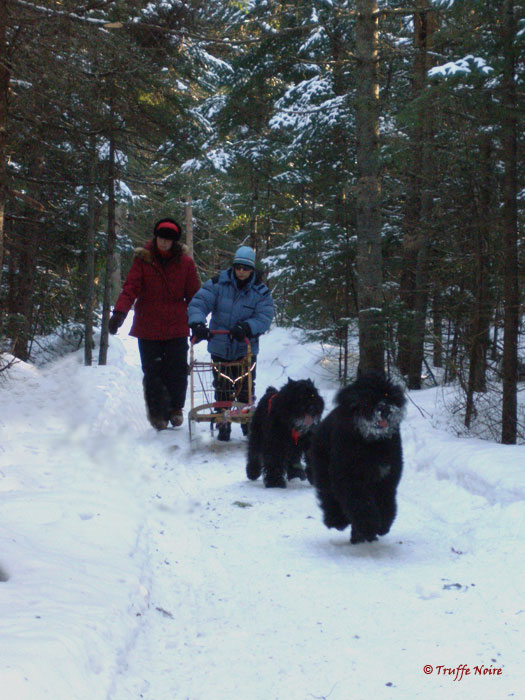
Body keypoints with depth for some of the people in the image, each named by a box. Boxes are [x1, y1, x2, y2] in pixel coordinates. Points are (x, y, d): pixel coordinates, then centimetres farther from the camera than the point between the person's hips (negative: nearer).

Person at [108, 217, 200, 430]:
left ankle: (175, 408, 21)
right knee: (153, 372, 2)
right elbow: (130, 288, -6)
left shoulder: (185, 262, 3)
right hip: (148, 328, 0)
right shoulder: (143, 260, 0)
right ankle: (157, 412, 19)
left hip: (177, 327, 1)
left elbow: (193, 295, 9)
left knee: (177, 371, -1)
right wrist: (119, 312, -21)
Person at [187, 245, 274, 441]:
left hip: (246, 349, 0)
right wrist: (197, 323, -32)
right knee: (222, 390, 7)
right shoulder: (218, 283, -7)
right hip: (220, 348, 0)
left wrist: (247, 327, -32)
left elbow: (265, 317, -14)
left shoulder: (260, 291, -5)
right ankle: (223, 426, 17)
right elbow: (198, 303, -13)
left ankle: (248, 423, 22)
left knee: (246, 389, 6)